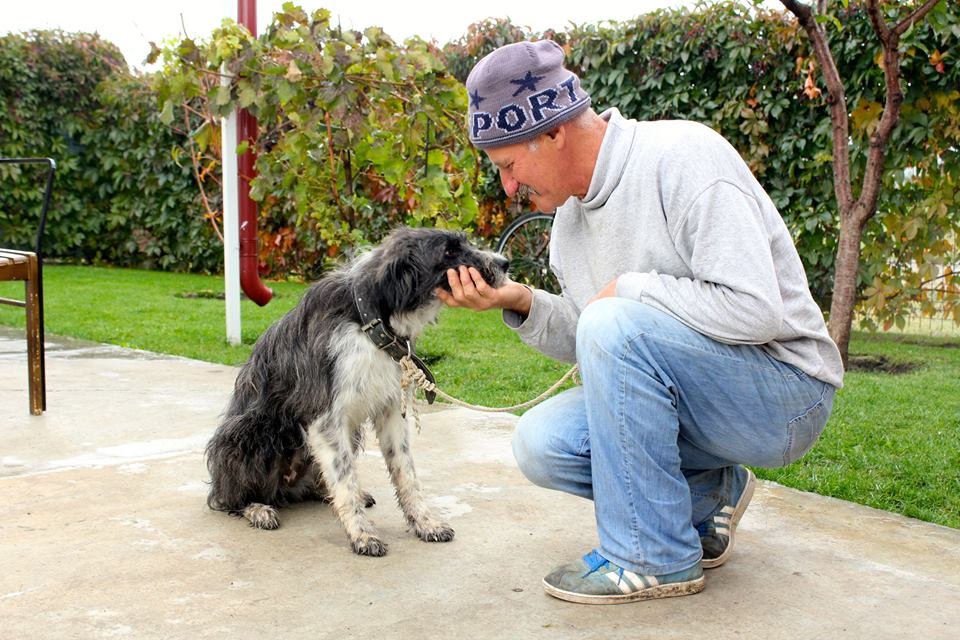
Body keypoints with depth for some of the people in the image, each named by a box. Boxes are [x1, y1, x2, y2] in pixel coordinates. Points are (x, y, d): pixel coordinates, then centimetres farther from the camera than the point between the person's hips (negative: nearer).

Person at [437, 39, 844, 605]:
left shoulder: (684, 157, -19)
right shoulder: (571, 212, 6)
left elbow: (755, 310, -29)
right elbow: (587, 347, 9)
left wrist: (627, 289, -19)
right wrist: (522, 304, -8)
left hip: (785, 394, -7)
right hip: (681, 398, 8)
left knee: (615, 325, -31)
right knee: (541, 443, -12)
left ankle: (656, 557, -15)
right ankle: (711, 494, 9)